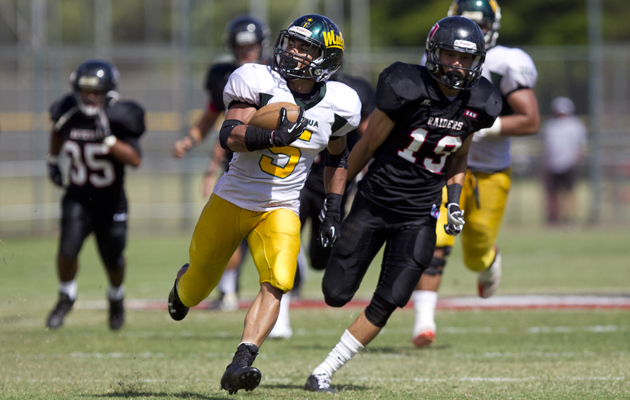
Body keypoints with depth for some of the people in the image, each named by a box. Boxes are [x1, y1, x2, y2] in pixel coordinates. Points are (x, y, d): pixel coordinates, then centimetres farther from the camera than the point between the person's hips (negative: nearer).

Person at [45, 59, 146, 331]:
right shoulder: (68, 113, -8)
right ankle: (67, 296, 9)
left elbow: (135, 160, -28)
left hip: (111, 201, -1)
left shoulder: (118, 119, -18)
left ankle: (116, 297, 43)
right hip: (77, 198, 1)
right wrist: (53, 161, 14)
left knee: (113, 260, 9)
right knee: (68, 248, -19)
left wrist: (108, 139, -37)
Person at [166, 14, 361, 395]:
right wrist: (272, 136, -41)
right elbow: (229, 136, -24)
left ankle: (240, 365, -24)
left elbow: (338, 156, 16)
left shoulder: (335, 105, -2)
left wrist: (334, 210, 10)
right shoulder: (260, 83, -13)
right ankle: (184, 285, 52)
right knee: (202, 282, 14)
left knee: (277, 284, -22)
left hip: (280, 210, 1)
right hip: (233, 201, -1)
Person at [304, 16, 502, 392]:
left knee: (388, 304, -8)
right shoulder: (408, 89, -17)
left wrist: (454, 202, 4)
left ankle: (324, 372, 2)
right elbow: (367, 146, -6)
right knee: (336, 295, -1)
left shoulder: (478, 104, -1)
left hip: (419, 215, 3)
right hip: (374, 202, -3)